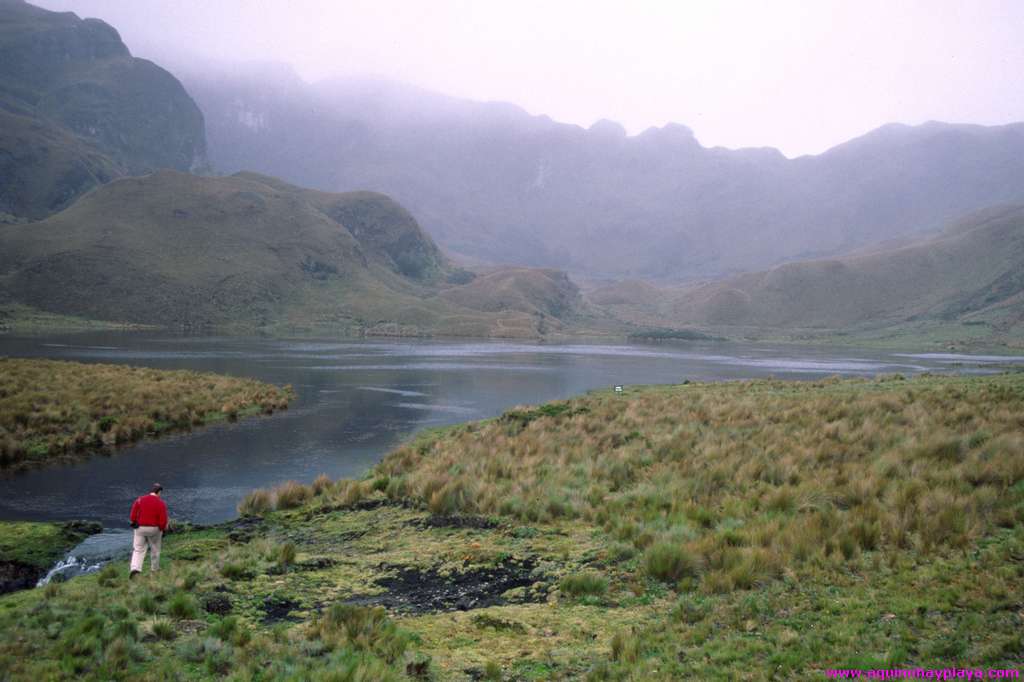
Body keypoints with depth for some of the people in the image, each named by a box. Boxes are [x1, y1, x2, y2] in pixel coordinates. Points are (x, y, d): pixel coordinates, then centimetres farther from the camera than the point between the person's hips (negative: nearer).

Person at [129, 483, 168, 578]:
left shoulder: (140, 500, -2)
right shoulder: (161, 503, -10)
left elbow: (133, 514, -4)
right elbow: (163, 520, -13)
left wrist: (133, 522, 12)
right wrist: (163, 529, 2)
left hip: (140, 528, 2)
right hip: (154, 529, -2)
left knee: (138, 549, 7)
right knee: (155, 549, 17)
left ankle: (135, 568, -11)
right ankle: (154, 569, 28)